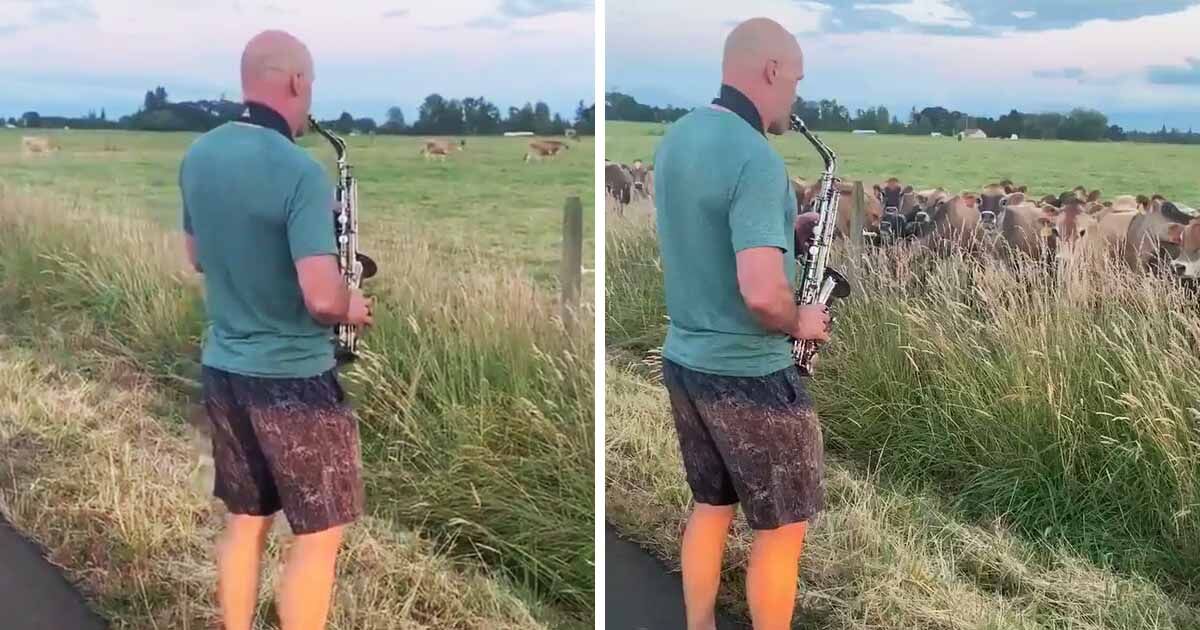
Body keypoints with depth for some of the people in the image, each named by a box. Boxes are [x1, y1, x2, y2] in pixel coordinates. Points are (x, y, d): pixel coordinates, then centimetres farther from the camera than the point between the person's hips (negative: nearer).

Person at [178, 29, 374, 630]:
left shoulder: (197, 156, 2)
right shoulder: (299, 170, -22)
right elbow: (322, 299, -28)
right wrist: (352, 306, -8)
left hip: (222, 369, 8)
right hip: (293, 379, -7)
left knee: (244, 520, 19)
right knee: (318, 535, 7)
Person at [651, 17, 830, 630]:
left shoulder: (676, 136, 4)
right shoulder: (755, 158, -24)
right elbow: (761, 293, -32)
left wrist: (785, 231, 10)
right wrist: (800, 322, -12)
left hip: (684, 359, 8)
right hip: (748, 375, -8)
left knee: (711, 505, 21)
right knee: (782, 528, 8)